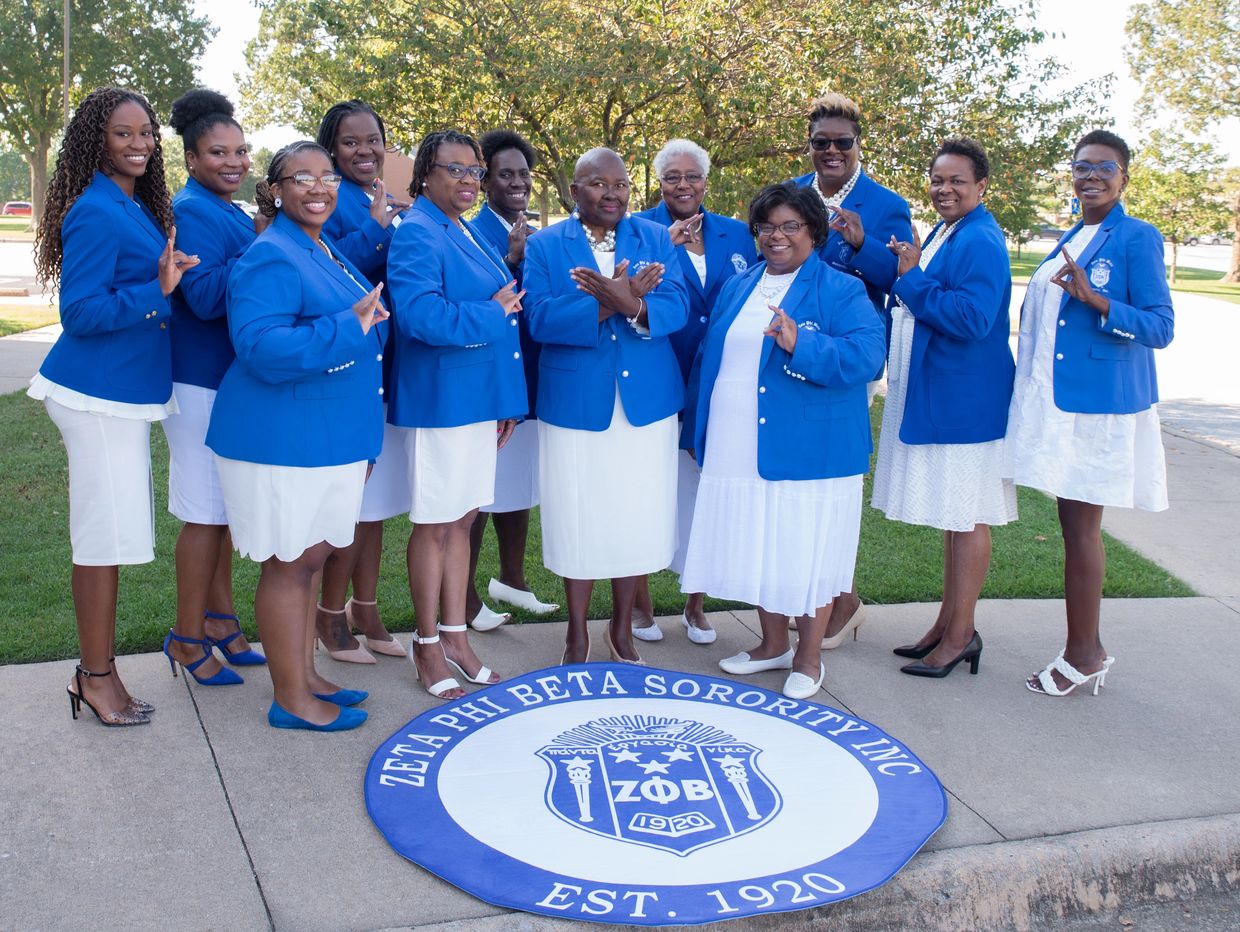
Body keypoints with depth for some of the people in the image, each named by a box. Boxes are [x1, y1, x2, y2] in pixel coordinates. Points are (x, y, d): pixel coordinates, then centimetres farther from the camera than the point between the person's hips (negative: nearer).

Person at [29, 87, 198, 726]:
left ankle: (97, 668, 23)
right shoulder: (96, 213, -15)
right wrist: (157, 292, -27)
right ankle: (96, 677, 10)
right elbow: (79, 312, -18)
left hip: (122, 391, 9)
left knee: (110, 534, 13)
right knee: (107, 534, -2)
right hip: (99, 394, -9)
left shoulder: (137, 208, 12)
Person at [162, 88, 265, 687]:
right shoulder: (192, 211, -15)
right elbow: (205, 296, -25)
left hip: (232, 376, 9)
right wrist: (260, 245, -26)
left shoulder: (229, 211, 13)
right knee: (207, 512, -2)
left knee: (224, 507, 17)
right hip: (203, 381, -9)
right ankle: (188, 637, 11)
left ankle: (218, 618, 29)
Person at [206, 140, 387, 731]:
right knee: (288, 565, 0)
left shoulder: (328, 255, 14)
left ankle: (305, 676, 29)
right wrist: (347, 328, -29)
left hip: (332, 437, 9)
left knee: (312, 558, 16)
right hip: (284, 440, -9)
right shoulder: (270, 257, -15)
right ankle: (291, 698, 12)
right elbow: (259, 347, -27)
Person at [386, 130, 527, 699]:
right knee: (434, 524, 3)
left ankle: (455, 636, 28)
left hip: (481, 397, 8)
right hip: (439, 400, -8)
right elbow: (421, 315, -28)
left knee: (462, 520, 15)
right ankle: (428, 648, 17)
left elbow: (502, 300, 20)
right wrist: (493, 313, -15)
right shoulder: (416, 235, -13)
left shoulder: (469, 235, 14)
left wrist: (507, 402, 14)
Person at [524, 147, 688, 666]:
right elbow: (540, 318, -12)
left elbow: (676, 308, -7)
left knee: (637, 519, 7)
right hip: (574, 403, -1)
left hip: (647, 402, 2)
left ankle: (622, 629, 27)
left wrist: (631, 305, -27)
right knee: (579, 520, 6)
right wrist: (607, 304, -24)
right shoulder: (544, 245, 2)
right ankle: (577, 634, 23)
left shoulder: (657, 239, 7)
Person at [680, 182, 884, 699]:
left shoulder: (841, 292, -5)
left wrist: (801, 345, -31)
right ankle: (773, 645, 33)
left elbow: (865, 357, -19)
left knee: (806, 551, 3)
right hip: (740, 452, 6)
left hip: (808, 453, -5)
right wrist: (702, 428, 15)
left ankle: (808, 660, 21)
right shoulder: (738, 288, 13)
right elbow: (711, 358, 19)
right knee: (759, 548, 14)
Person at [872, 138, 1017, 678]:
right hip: (932, 397, 10)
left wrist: (912, 279, -17)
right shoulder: (943, 234, 14)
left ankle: (961, 635, 9)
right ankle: (948, 623, 26)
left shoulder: (981, 242, -15)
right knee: (952, 515, 16)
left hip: (964, 401, -10)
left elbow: (973, 318, -25)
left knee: (966, 517, -1)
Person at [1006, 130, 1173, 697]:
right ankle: (1085, 652, 22)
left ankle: (1083, 654, 11)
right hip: (1056, 400, 7)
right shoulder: (1068, 240, 15)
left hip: (1100, 405, -7)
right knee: (1074, 523, 12)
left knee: (1081, 525, -2)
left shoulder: (1138, 239, -8)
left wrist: (1094, 298, -27)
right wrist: (1029, 387, 17)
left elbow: (1160, 328, -14)